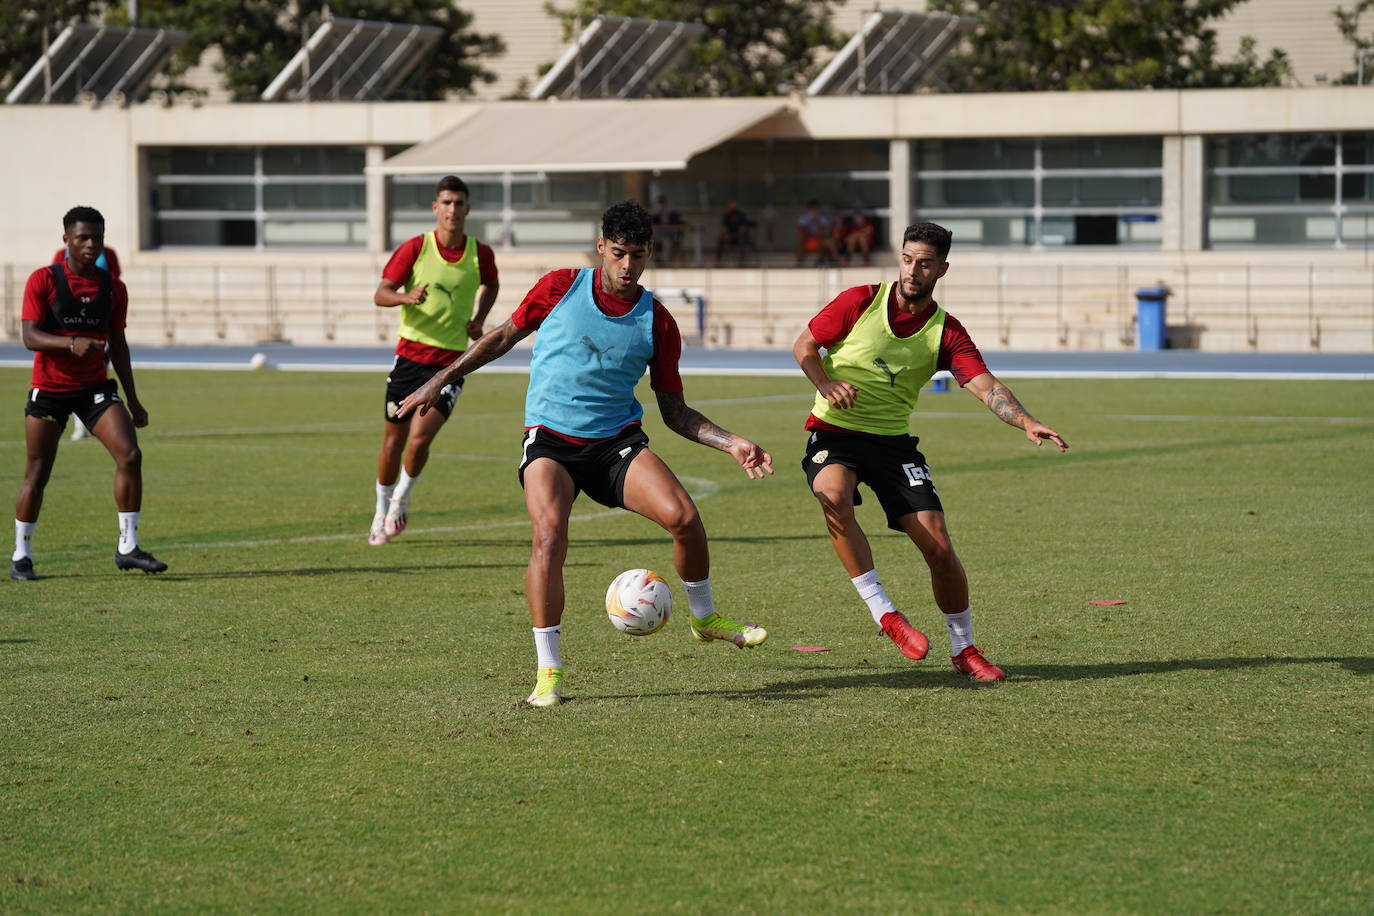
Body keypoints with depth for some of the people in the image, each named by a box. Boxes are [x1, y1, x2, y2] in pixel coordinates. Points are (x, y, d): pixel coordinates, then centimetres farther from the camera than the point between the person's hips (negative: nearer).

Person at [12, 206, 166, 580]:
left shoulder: (113, 287, 4)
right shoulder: (43, 281, -8)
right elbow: (29, 336, -16)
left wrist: (133, 400, 13)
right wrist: (71, 343, -35)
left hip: (96, 387, 3)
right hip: (49, 390, -3)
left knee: (130, 455, -16)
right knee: (37, 475, 3)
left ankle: (128, 547, -8)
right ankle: (20, 556, 19)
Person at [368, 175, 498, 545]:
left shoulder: (480, 254, -1)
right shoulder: (416, 248, -5)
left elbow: (491, 285, 22)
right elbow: (380, 294, -6)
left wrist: (478, 318, 6)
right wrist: (406, 297, -27)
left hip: (450, 362, 0)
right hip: (409, 354, 1)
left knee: (419, 438, -16)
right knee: (393, 441, 8)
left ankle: (403, 496, 12)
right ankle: (382, 513, 27)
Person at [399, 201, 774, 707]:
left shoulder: (657, 322, 2)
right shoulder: (560, 287, -2)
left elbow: (675, 412, 8)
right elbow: (505, 336, 12)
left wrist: (731, 443, -4)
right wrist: (441, 380, 11)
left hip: (617, 440, 2)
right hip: (550, 438, -1)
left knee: (683, 517, -20)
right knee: (549, 537, -27)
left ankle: (705, 618, 10)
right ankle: (548, 672, -17)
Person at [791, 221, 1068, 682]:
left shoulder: (946, 332, -1)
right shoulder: (860, 302, -4)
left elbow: (986, 386, -12)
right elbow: (804, 345, 4)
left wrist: (1026, 422, -31)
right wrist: (827, 386, -16)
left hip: (893, 440, 2)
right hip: (834, 433, -2)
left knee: (938, 546, -9)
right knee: (834, 496, -36)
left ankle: (964, 649, 12)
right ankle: (884, 613, -26)